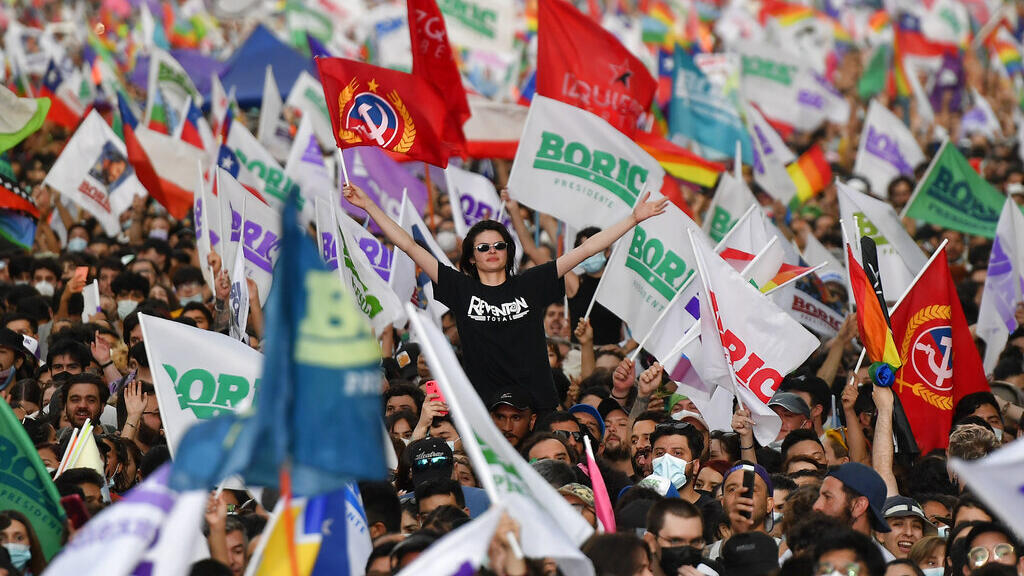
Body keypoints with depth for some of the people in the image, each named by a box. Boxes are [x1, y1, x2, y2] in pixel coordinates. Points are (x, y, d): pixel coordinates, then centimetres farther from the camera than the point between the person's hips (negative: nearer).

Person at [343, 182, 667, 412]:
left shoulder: (530, 285, 8)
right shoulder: (461, 289, 6)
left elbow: (585, 250, 8)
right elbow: (410, 247, 7)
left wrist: (635, 218, 7)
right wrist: (368, 205, 6)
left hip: (537, 405, 1)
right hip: (483, 406, -1)